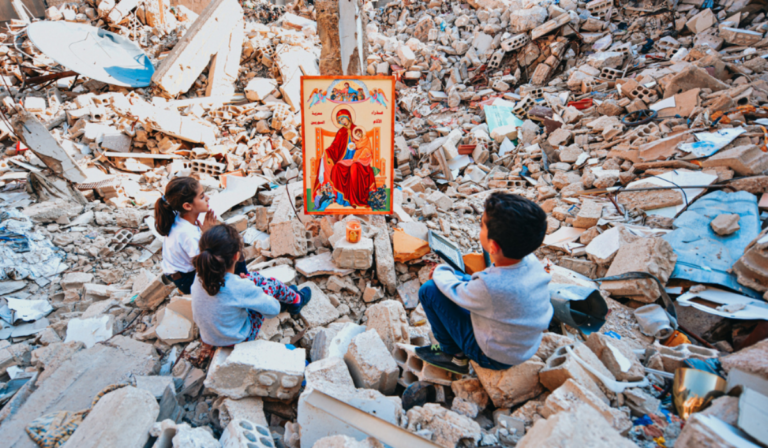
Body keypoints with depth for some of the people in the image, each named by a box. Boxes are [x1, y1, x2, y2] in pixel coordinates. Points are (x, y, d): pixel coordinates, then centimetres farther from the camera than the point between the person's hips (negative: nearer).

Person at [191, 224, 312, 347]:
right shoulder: (240, 287, -36)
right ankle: (297, 300, 35)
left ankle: (284, 301, 39)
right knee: (272, 283, 4)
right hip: (238, 339, -5)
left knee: (255, 277, 13)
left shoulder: (200, 276, -19)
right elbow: (273, 310, -20)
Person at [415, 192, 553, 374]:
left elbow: (455, 292, -16)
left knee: (429, 289, -10)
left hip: (494, 357, -7)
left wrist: (440, 272, 4)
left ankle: (453, 355, 11)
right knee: (456, 277, 14)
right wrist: (450, 273, 2)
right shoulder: (531, 261, -18)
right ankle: (456, 352, 23)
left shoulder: (491, 287, -39)